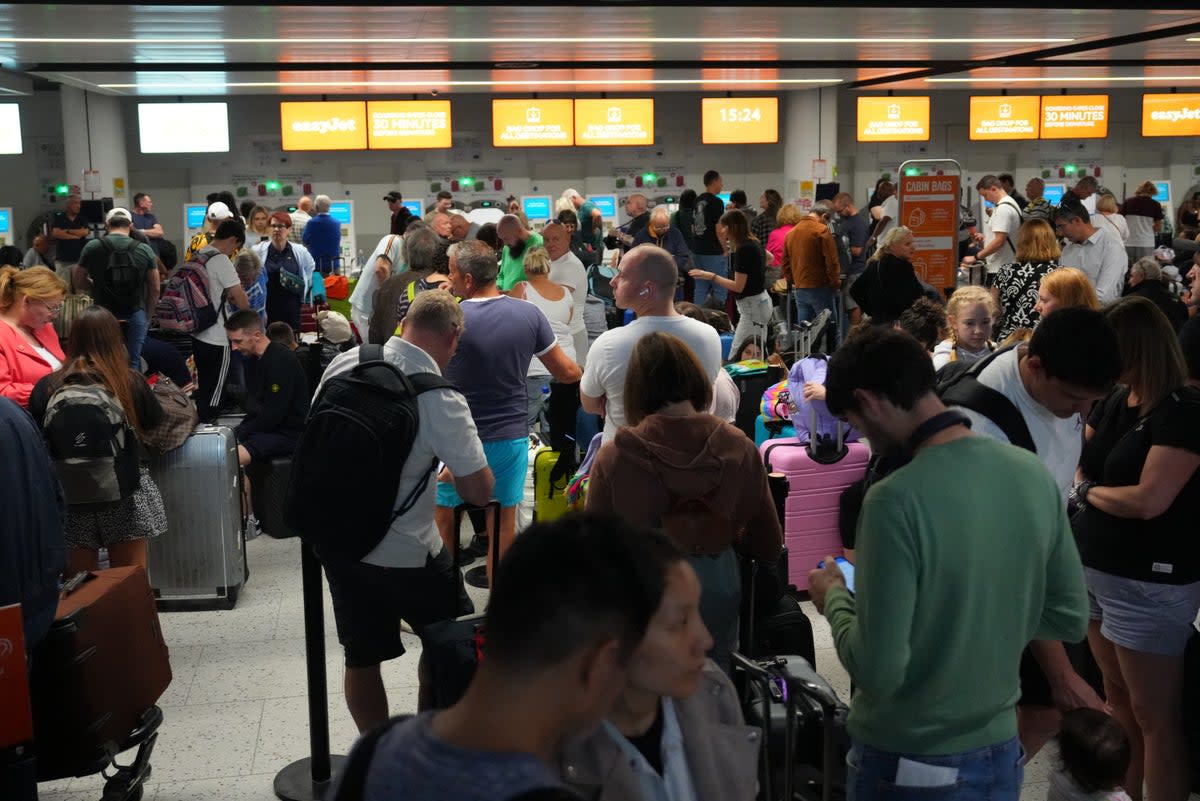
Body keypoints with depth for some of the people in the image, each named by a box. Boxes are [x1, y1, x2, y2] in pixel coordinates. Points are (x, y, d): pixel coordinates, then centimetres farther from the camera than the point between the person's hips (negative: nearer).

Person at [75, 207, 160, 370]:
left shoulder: (92, 248, -2)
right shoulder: (145, 250, -2)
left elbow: (79, 281, 8)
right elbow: (155, 289, 1)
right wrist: (147, 314, 14)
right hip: (135, 316, 0)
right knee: (132, 364, 4)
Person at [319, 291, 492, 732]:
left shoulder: (344, 362, -6)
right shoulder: (441, 400, -22)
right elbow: (479, 492, -18)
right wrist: (455, 464, 2)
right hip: (405, 554, -5)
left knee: (361, 655, 17)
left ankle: (378, 756, 32)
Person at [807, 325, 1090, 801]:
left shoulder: (897, 499, -25)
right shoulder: (1035, 475, -6)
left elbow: (879, 670, -23)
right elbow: (1070, 619, 4)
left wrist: (834, 597, -7)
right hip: (1001, 753, 5)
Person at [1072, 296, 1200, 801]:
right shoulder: (1114, 401, 6)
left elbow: (1149, 500, -26)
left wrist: (1089, 491, -10)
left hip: (1150, 583, -8)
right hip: (1097, 569, 8)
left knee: (1155, 718, 3)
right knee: (1116, 699, 19)